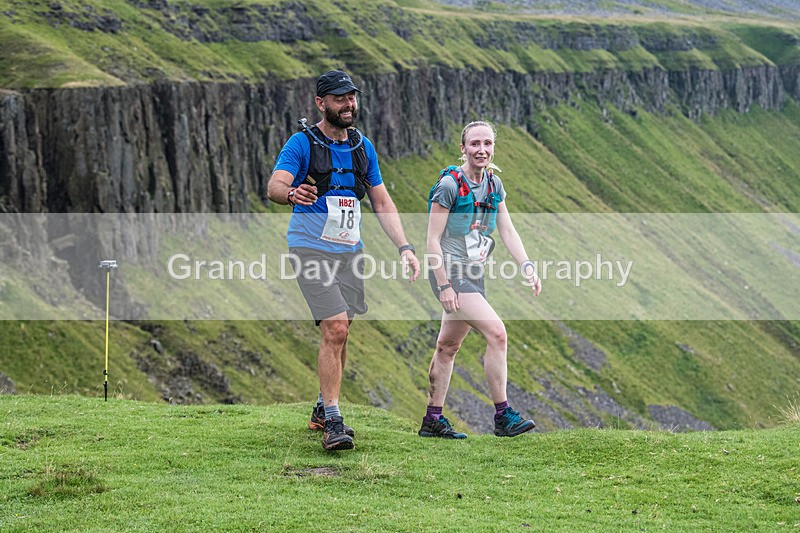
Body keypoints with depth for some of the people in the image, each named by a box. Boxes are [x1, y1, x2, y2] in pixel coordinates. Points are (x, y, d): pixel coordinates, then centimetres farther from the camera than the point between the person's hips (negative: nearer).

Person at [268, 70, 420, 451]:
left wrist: (404, 247, 4)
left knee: (339, 334, 9)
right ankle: (332, 422, -18)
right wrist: (292, 193, -46)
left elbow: (382, 201, 15)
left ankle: (322, 411, 26)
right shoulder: (302, 143, -7)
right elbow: (274, 187, -21)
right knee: (335, 329, -18)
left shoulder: (363, 147, 10)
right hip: (311, 249, -6)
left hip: (350, 250, 6)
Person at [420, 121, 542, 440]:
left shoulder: (494, 185, 8)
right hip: (450, 273, -8)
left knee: (448, 347, 13)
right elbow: (433, 240, -13)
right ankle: (503, 416, -15)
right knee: (496, 333, -18)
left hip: (473, 275, 8)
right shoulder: (449, 185, -14)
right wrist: (444, 286, -17)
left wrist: (527, 266, -6)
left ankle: (432, 420, 20)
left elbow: (507, 232, 9)